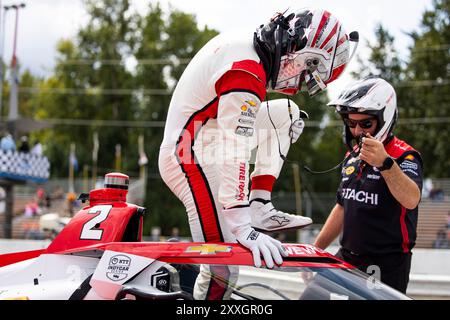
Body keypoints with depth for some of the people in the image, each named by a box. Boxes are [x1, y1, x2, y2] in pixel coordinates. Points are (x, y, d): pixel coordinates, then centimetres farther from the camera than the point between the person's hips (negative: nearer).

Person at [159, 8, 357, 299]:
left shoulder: (240, 43, 6)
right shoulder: (248, 73, -23)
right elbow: (236, 153, -30)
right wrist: (243, 228, -33)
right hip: (192, 157, -10)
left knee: (287, 114, 13)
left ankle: (260, 207, 4)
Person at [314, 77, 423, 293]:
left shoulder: (404, 156, -11)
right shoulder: (352, 156, 14)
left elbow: (411, 200, -31)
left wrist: (385, 163, -46)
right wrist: (315, 251, 19)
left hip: (386, 267, -7)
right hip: (346, 258, 7)